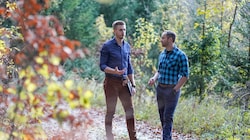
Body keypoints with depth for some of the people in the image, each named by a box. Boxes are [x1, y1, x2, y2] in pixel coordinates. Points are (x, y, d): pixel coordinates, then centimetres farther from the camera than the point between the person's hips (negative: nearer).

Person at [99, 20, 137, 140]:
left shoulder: (127, 46, 10)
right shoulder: (107, 46, -8)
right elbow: (102, 66, -9)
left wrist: (133, 85, 10)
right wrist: (115, 71, -27)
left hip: (123, 83, 5)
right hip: (111, 82, -5)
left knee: (130, 110, 3)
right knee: (110, 112, 1)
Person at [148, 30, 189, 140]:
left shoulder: (180, 55, -12)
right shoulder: (162, 54, 10)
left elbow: (185, 75, -11)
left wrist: (175, 90, -13)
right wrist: (154, 78, 0)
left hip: (172, 90, -7)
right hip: (160, 89, 7)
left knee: (168, 117, -10)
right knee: (162, 117, 11)